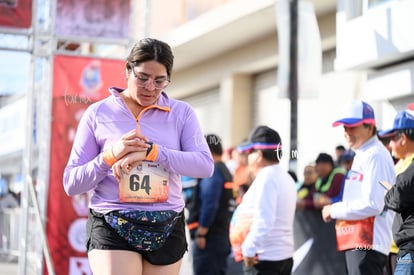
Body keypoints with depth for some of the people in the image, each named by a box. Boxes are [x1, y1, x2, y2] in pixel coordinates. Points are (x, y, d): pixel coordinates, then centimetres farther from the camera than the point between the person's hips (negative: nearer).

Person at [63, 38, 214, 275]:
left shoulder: (182, 113, 6)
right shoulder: (98, 113, 3)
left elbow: (206, 165, -9)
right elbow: (71, 184, 2)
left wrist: (150, 151, -19)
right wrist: (110, 156, -15)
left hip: (166, 230, 2)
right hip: (112, 227, -2)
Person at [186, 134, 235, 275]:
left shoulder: (212, 172, -12)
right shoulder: (225, 171, 19)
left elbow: (209, 205, -21)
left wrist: (201, 233, -18)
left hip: (209, 237, -10)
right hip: (223, 236, 10)